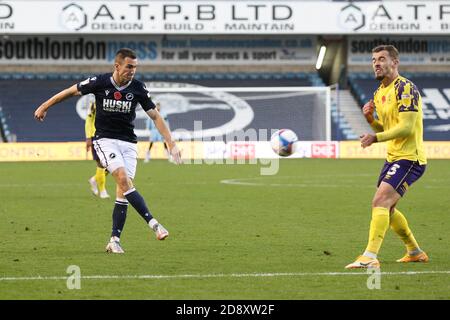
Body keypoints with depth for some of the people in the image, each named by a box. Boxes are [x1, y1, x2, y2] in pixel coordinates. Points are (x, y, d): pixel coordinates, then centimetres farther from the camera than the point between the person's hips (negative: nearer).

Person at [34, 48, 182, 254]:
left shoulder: (138, 88, -4)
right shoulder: (99, 82, -9)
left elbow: (155, 116, 2)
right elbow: (71, 91, 6)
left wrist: (171, 144, -5)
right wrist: (45, 107, 15)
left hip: (128, 142, 3)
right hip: (105, 140, -3)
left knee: (123, 190, -6)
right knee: (123, 178, -24)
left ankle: (114, 240, 0)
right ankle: (153, 223, -30)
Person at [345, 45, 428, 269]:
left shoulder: (405, 89, -16)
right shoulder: (379, 93, 13)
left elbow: (406, 128, -23)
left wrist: (376, 138, -31)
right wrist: (371, 120, -1)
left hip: (409, 158, -10)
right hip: (393, 157, 10)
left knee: (380, 202, -22)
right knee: (387, 209, 18)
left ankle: (370, 257, -29)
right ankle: (415, 252, 34)